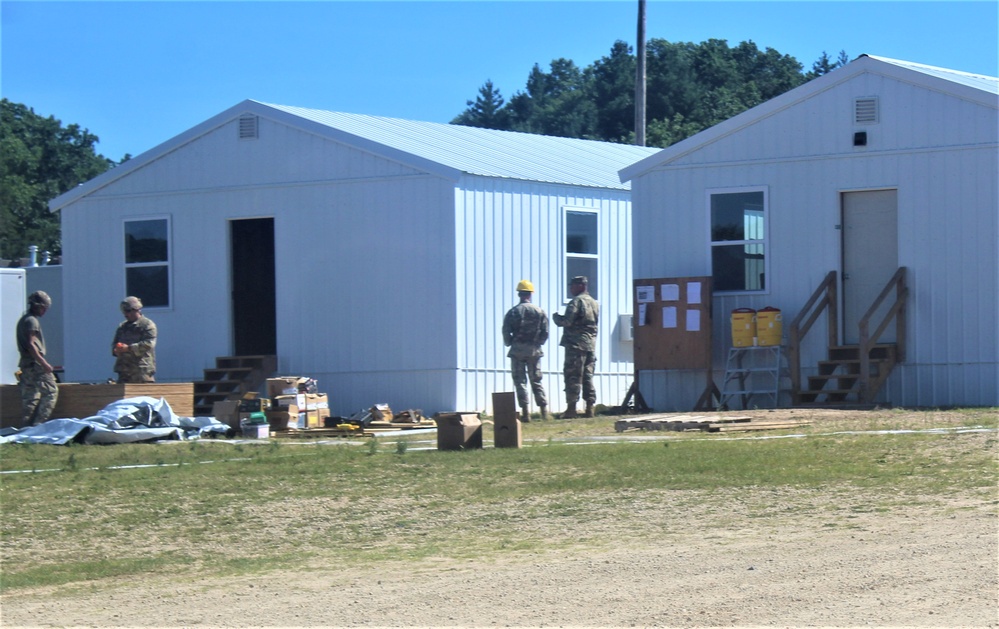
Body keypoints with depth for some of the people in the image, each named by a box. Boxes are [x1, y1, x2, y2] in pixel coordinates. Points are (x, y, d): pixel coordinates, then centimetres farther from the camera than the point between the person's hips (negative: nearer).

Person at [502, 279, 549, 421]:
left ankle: (526, 412, -7)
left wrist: (509, 344, 11)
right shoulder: (540, 312, 2)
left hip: (517, 351, -2)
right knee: (536, 380, 12)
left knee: (520, 381, 1)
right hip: (534, 351, 2)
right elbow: (545, 332, 0)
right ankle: (544, 410, 6)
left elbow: (506, 332, -6)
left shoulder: (513, 312, -4)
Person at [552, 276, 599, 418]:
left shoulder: (577, 301, -10)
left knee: (572, 376, -5)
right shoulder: (595, 303, 16)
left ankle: (571, 408, -7)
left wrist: (556, 317, 3)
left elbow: (567, 321, -17)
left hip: (576, 344, -7)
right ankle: (590, 408, 7)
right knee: (588, 376, 10)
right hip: (591, 344, 7)